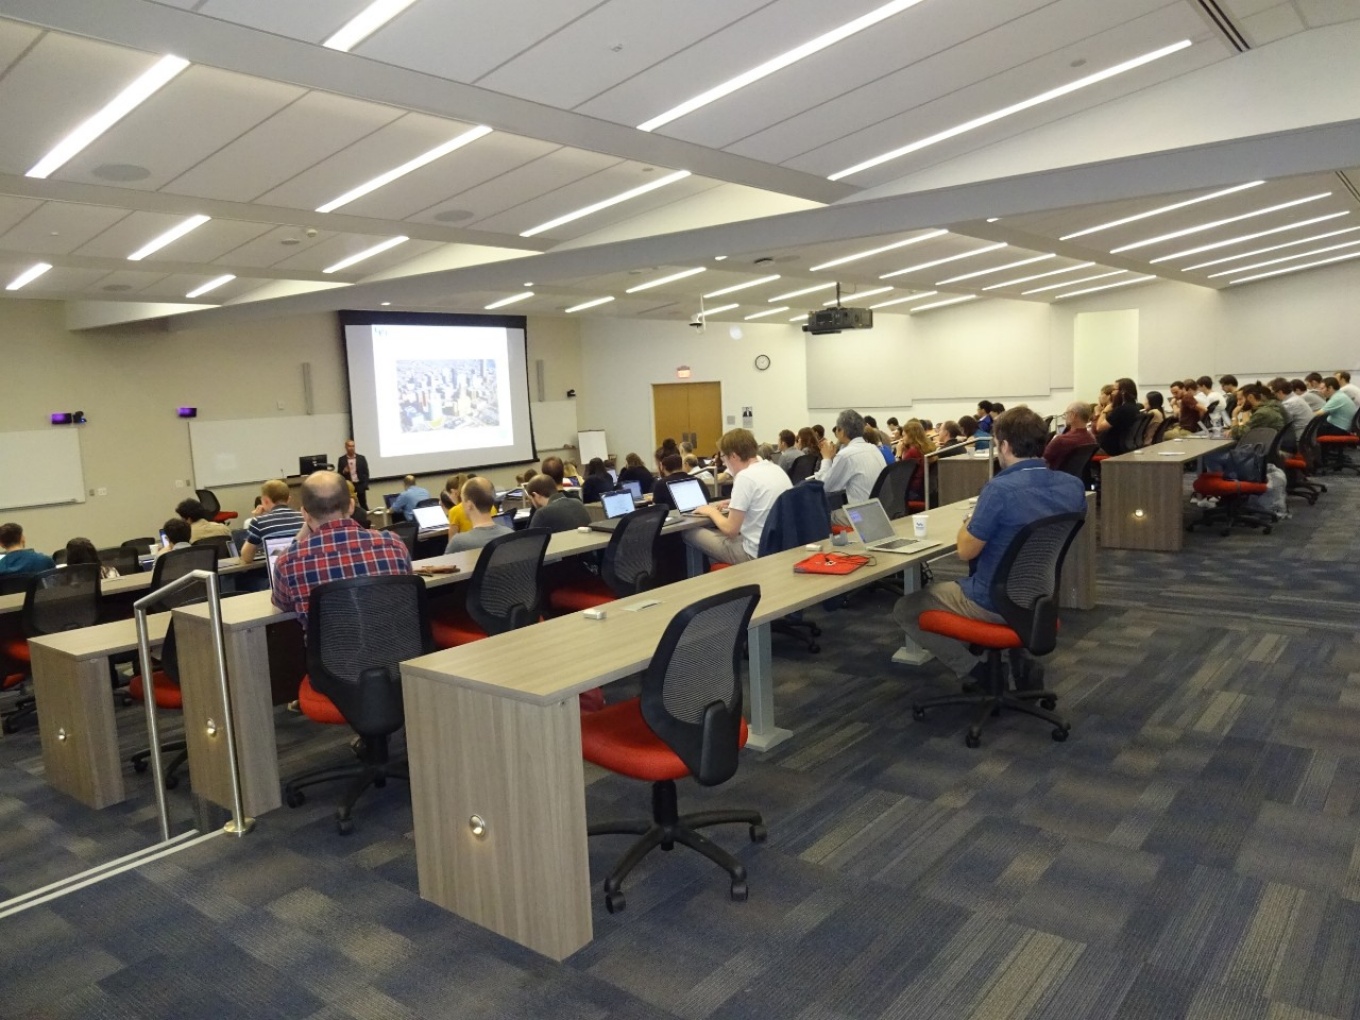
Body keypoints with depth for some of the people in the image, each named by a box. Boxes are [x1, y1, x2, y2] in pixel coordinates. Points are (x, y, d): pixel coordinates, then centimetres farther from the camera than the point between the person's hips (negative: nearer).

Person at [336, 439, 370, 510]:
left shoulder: (361, 458, 4)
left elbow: (366, 473, 4)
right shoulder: (341, 459, 3)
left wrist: (365, 485, -5)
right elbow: (339, 474, 5)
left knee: (363, 506, 4)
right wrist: (344, 472, -16)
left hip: (360, 486, 0)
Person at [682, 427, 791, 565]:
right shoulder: (776, 469, 8)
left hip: (756, 553, -9)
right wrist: (735, 503, 24)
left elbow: (730, 530, -16)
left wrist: (712, 512, 2)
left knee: (689, 533, 3)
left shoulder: (745, 477, -17)